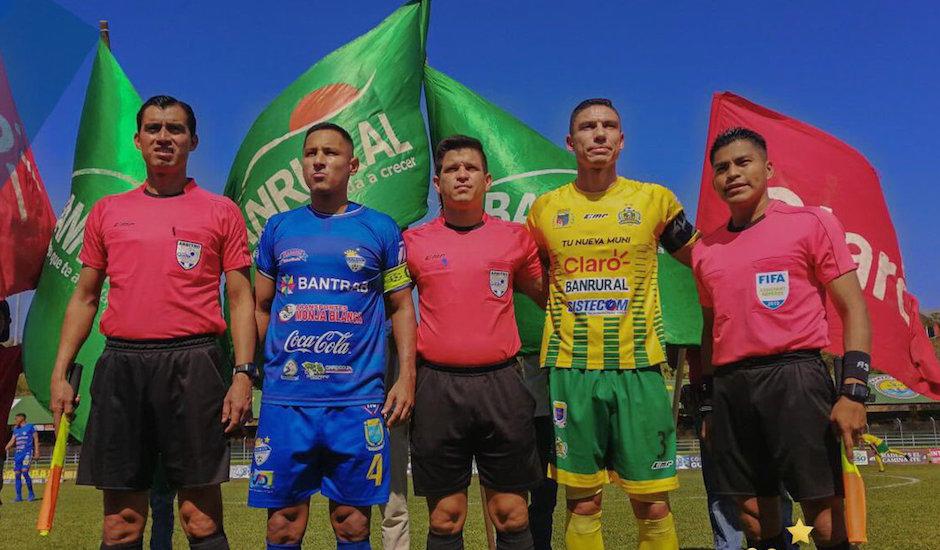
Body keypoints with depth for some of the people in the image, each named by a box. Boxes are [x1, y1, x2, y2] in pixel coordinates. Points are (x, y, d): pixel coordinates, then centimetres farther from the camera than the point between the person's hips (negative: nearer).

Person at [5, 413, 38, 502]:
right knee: (17, 474, 1)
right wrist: (5, 449, 1)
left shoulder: (30, 427, 1)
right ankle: (18, 497, 6)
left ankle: (31, 494, -6)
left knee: (24, 472, -18)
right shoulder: (16, 429, 18)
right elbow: (12, 441, 17)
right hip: (17, 454, 6)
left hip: (27, 452, -6)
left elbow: (36, 439, -1)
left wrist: (36, 452, -7)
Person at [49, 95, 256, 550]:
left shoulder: (220, 211, 6)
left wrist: (243, 374, -6)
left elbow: (240, 299, 4)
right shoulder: (106, 211, 14)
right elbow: (84, 298, 17)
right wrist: (60, 372, 9)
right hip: (120, 364, 3)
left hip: (193, 363, -3)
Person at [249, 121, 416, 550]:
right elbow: (260, 308, 14)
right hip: (284, 399, 2)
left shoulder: (380, 229, 5)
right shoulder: (278, 228, 10)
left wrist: (406, 377, -3)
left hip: (358, 400, -1)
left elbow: (401, 307, 7)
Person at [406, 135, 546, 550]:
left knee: (512, 515, 7)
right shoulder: (415, 242, 6)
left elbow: (547, 296, 18)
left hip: (501, 385, 0)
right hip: (438, 387, 0)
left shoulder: (515, 237, 7)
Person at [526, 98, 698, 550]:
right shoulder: (545, 208, 8)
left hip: (638, 366, 0)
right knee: (582, 504, 7)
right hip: (569, 369, 1)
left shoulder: (654, 199, 6)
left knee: (653, 505, 2)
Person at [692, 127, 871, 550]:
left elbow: (853, 310, 0)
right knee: (752, 510, 8)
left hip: (793, 375, -4)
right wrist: (708, 404, 18)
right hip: (729, 385, 4)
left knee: (822, 509, -5)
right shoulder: (705, 250, 15)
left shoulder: (810, 223, 4)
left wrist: (853, 391, -11)